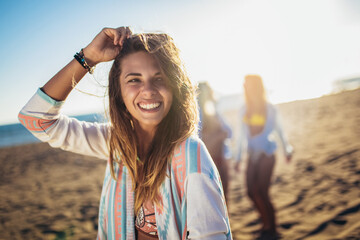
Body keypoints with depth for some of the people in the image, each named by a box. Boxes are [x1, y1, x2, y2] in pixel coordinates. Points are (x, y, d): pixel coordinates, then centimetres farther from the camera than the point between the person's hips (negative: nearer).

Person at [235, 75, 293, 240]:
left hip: (267, 154, -5)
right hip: (252, 155, 5)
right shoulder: (244, 110, 7)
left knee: (261, 192, -8)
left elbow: (278, 130, 4)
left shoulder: (269, 108, -4)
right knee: (252, 192, 3)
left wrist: (286, 149, 5)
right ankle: (268, 224, 23)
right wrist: (239, 159, 16)